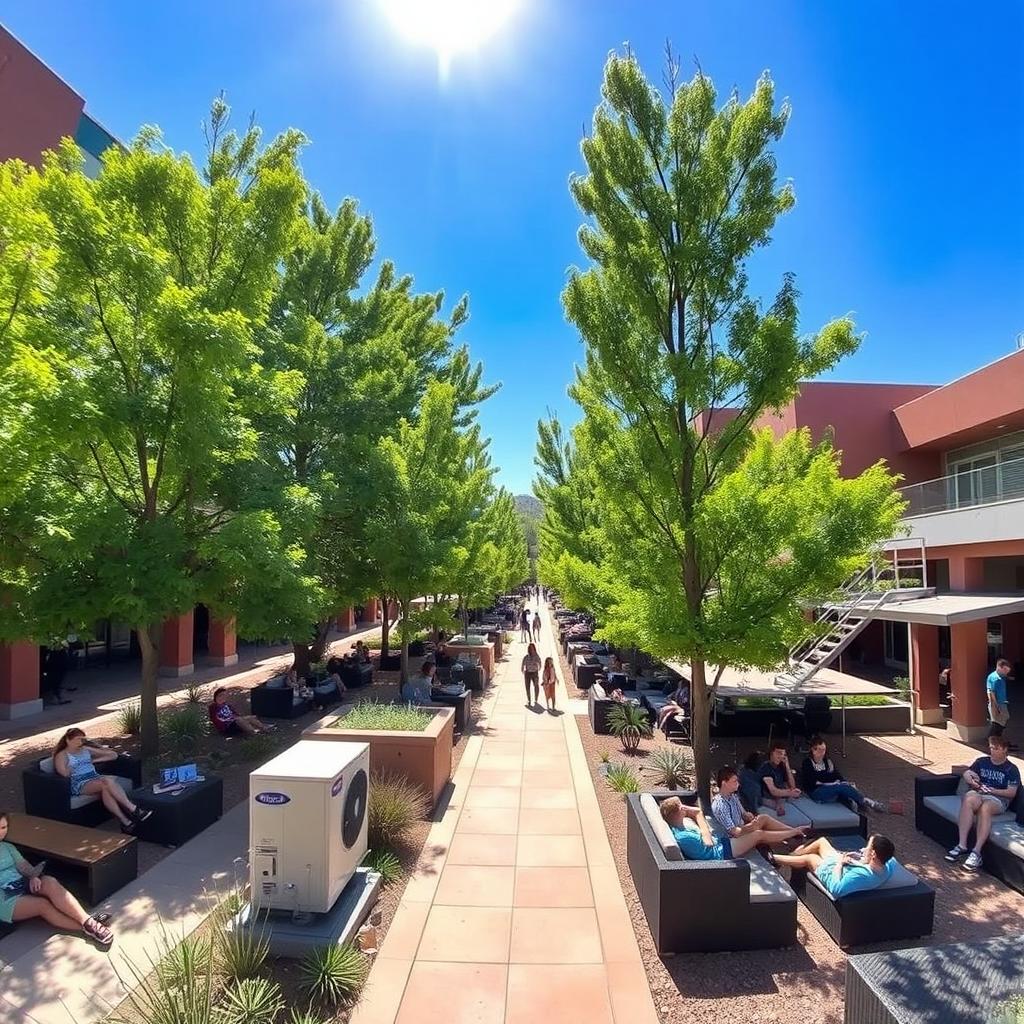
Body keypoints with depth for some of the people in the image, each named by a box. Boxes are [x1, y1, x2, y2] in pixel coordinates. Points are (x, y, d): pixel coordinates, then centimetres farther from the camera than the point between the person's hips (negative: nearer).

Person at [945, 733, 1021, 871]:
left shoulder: (1012, 769, 8)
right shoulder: (981, 762, 18)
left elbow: (1011, 792, 0)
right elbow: (966, 774, 17)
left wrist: (992, 790, -13)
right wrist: (969, 778, -7)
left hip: (998, 799, -2)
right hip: (978, 793, 3)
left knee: (984, 808, -40)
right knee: (968, 799, -37)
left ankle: (976, 852, -41)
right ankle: (962, 845, -39)